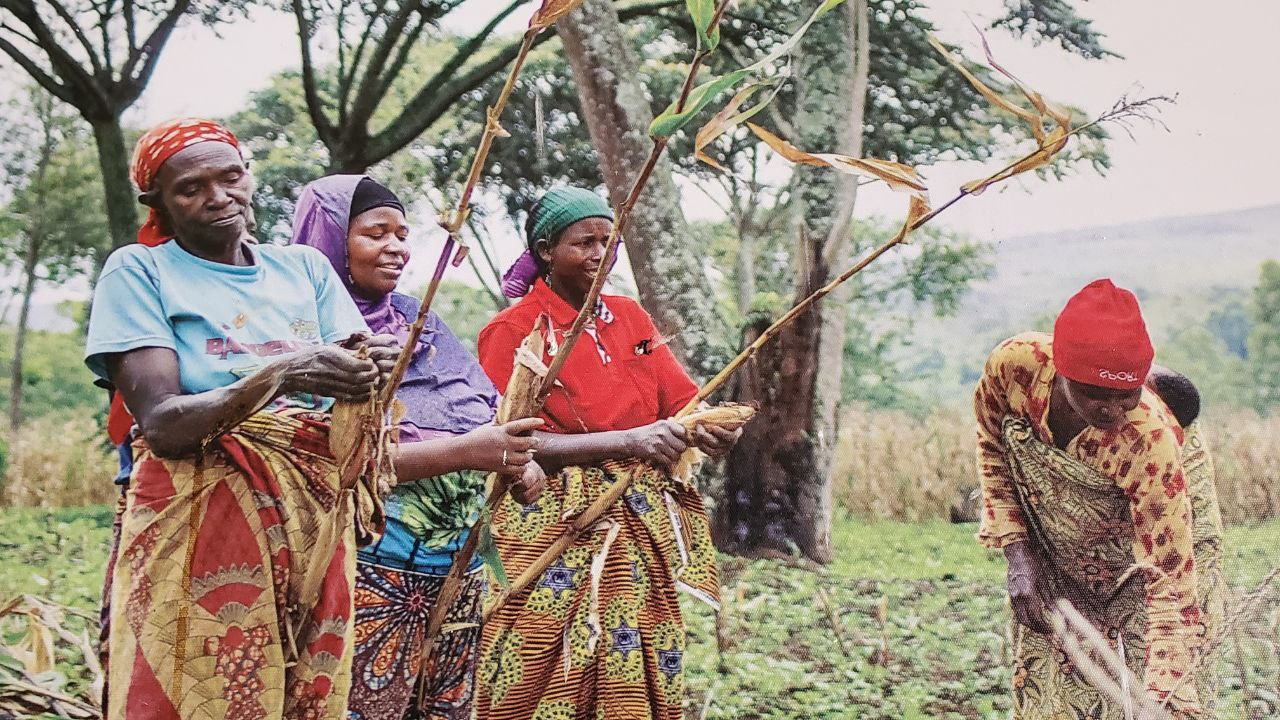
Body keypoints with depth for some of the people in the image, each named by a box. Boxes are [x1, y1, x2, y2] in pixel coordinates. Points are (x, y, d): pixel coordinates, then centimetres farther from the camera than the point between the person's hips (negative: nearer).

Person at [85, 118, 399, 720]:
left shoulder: (305, 267, 14)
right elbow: (163, 425, -10)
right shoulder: (138, 270, 3)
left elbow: (354, 409, 5)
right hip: (199, 522, -3)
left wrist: (369, 371, -18)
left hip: (315, 521, 3)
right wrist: (278, 376, -24)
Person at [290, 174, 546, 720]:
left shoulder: (421, 321, 14)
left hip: (459, 568, 7)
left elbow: (487, 413, 16)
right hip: (371, 570, -6)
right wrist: (461, 452, -24)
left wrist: (518, 461, -6)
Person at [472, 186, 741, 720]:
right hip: (560, 538, -5)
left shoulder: (630, 316, 14)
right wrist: (627, 441, -23)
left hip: (645, 532, 5)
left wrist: (710, 429, -16)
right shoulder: (514, 330, -3)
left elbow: (683, 398, 8)